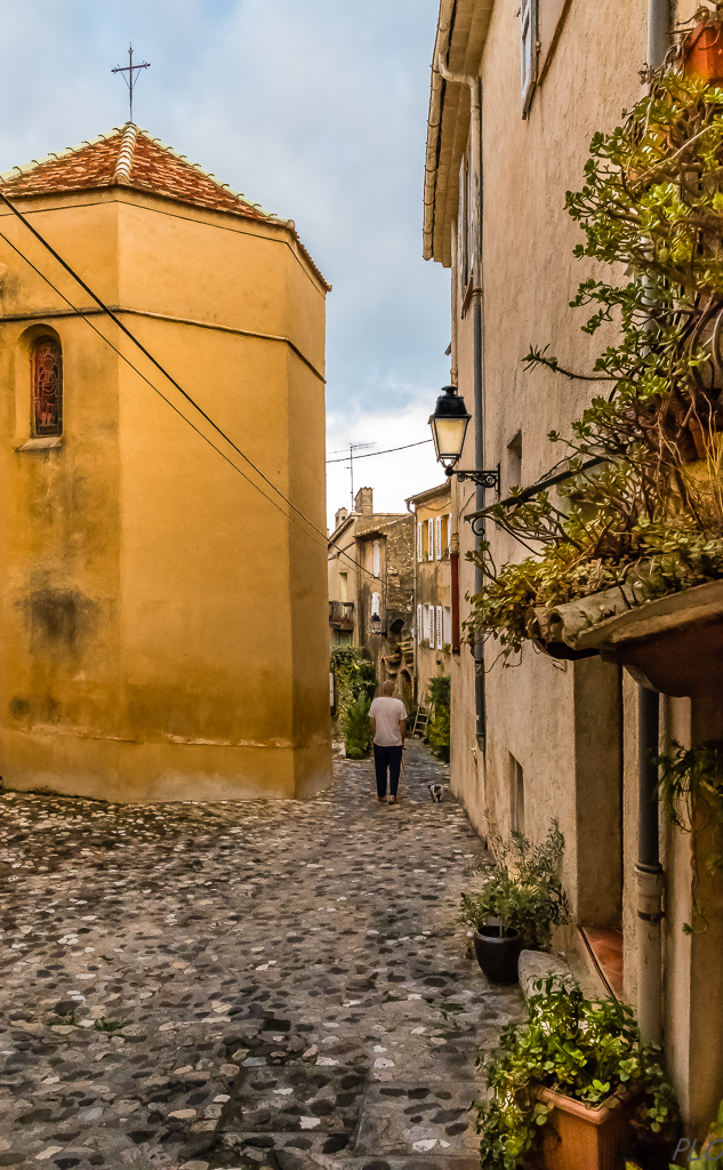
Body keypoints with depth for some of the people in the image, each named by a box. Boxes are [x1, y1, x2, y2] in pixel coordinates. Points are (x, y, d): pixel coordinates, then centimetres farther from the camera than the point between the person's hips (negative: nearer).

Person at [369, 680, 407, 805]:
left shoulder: (375, 702, -5)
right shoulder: (399, 704, -9)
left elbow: (371, 721, 0)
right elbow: (402, 724, -5)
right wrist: (402, 740, 7)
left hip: (379, 742, 1)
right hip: (396, 743, -1)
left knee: (380, 770, 11)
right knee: (394, 770, 6)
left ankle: (381, 795, 16)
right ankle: (392, 795, 0)